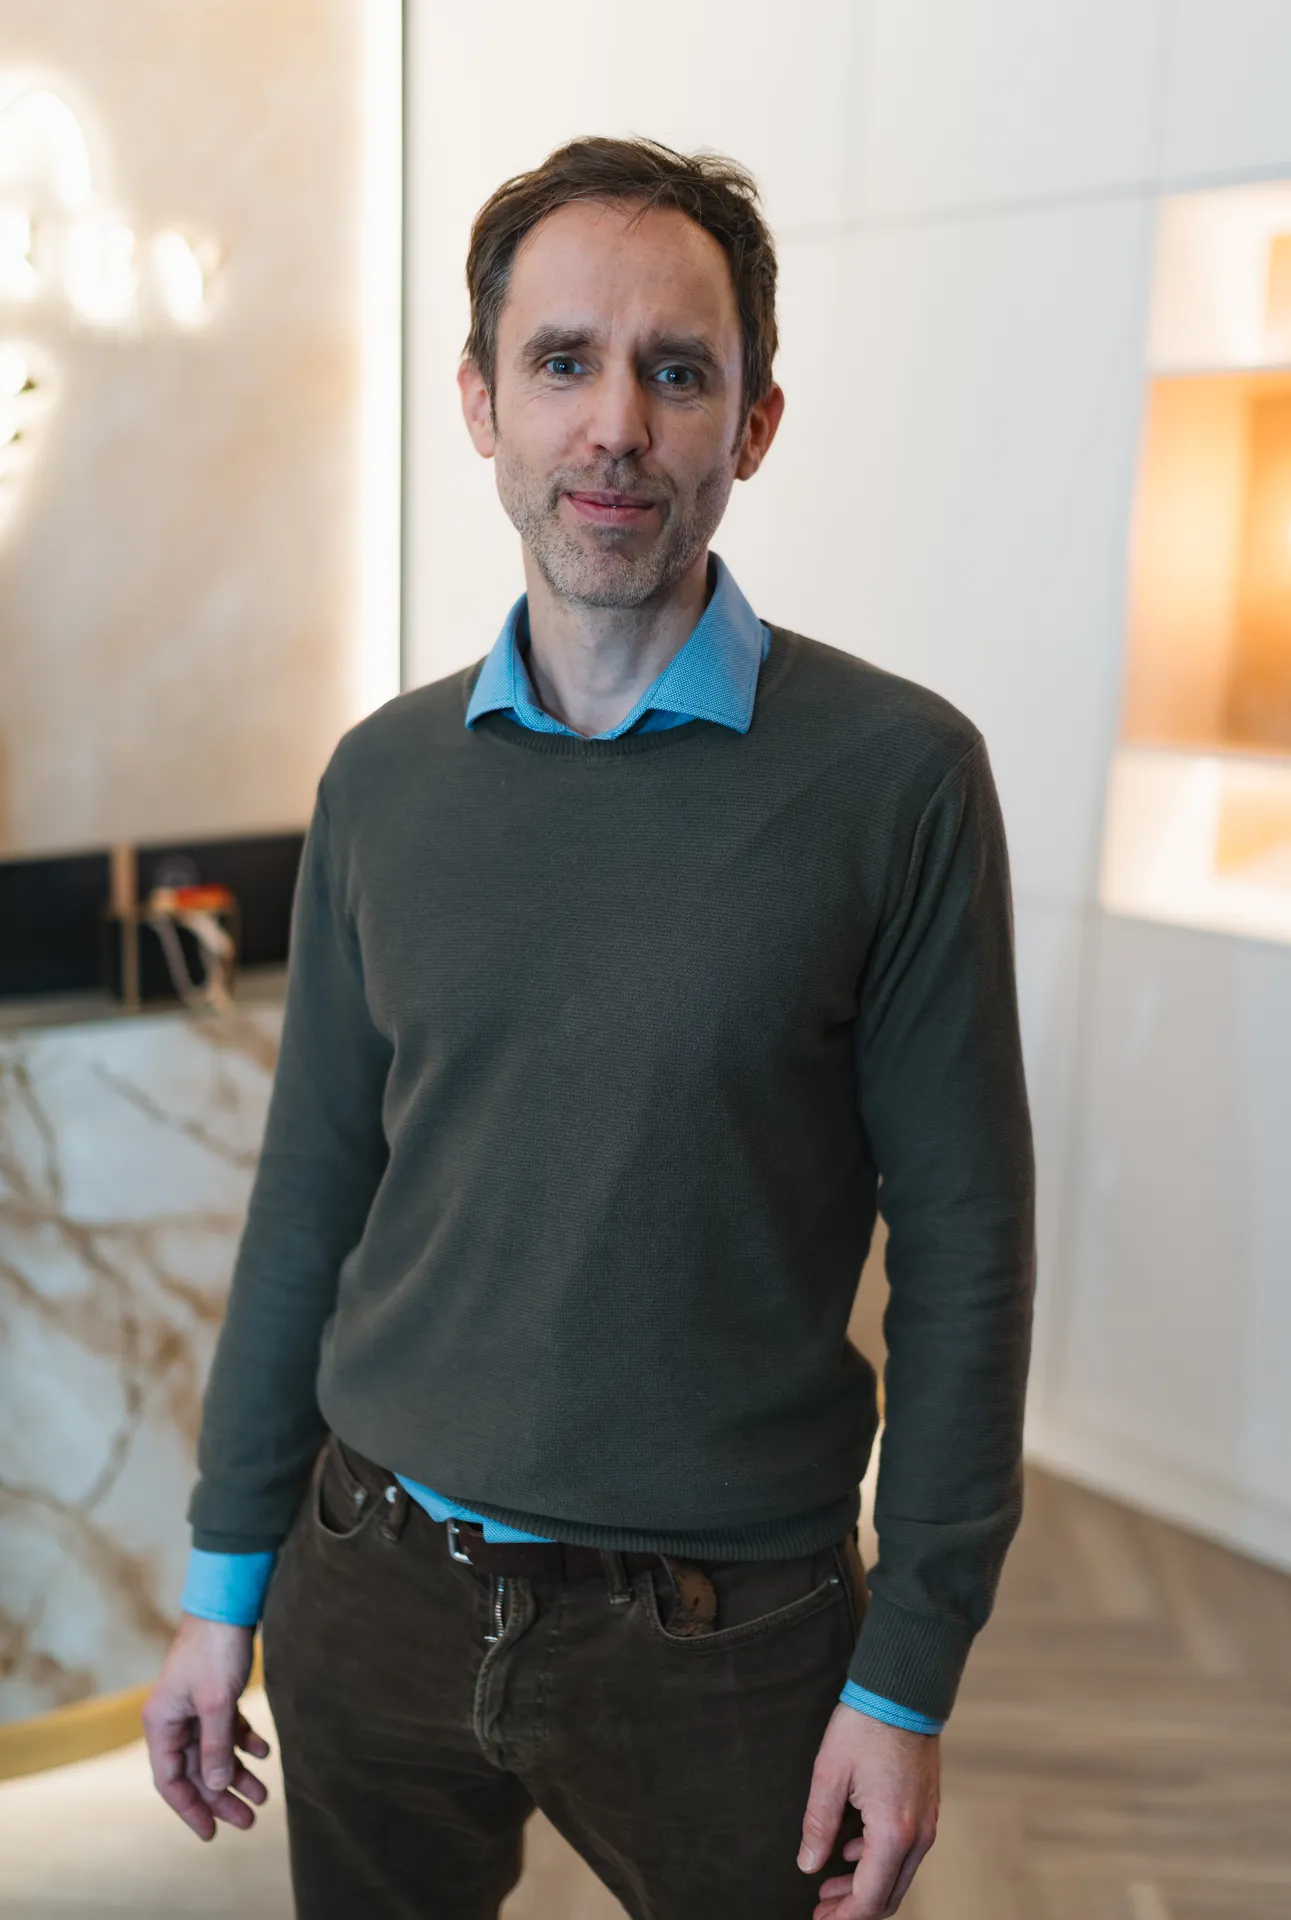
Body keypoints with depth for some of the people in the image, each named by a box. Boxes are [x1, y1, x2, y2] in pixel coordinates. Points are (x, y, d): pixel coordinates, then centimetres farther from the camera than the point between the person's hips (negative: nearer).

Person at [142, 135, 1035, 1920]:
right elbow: (311, 1190, 5)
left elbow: (962, 1248, -9)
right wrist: (227, 1576, 8)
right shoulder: (382, 779, -1)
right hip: (374, 1596, 4)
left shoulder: (897, 774, -12)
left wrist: (908, 1680, -7)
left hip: (723, 1630, -3)